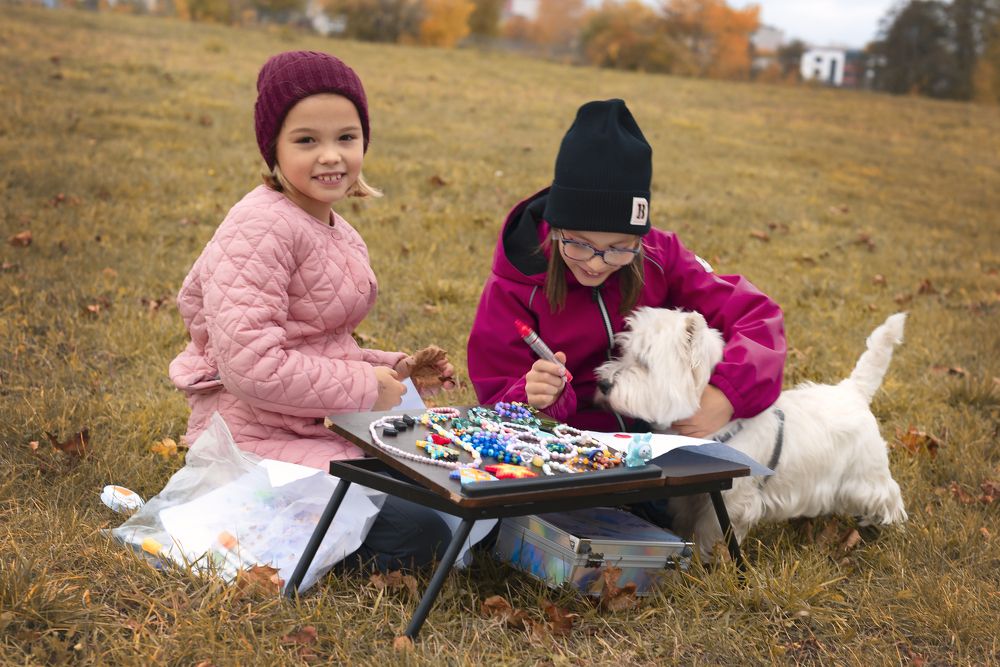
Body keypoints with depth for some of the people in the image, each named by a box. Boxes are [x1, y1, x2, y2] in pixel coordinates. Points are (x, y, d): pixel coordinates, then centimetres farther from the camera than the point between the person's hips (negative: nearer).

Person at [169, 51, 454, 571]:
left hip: (323, 430, 9)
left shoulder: (339, 235, 14)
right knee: (419, 533, -21)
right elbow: (251, 366, -26)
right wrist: (365, 387, -17)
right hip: (258, 441, -9)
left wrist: (392, 369, 4)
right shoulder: (261, 229, -17)